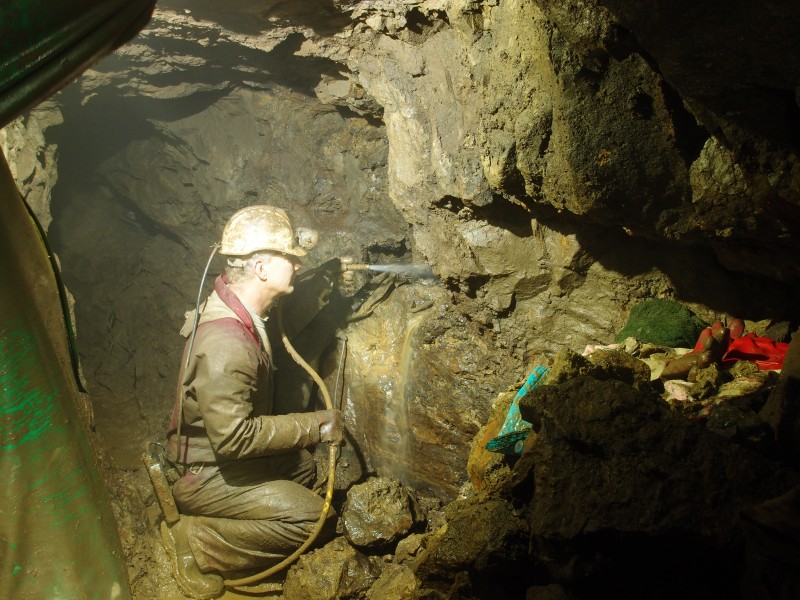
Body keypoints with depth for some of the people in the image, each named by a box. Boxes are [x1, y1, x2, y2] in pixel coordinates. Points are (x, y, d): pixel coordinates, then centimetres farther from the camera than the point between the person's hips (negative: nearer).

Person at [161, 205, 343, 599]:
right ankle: (197, 544, -4)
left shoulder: (239, 307, -3)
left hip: (225, 450, 9)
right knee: (312, 519, -13)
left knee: (305, 465, 20)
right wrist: (313, 426, -24)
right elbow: (234, 437, -32)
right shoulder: (224, 342, -33)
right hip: (206, 474, -9)